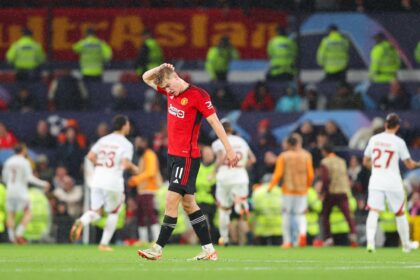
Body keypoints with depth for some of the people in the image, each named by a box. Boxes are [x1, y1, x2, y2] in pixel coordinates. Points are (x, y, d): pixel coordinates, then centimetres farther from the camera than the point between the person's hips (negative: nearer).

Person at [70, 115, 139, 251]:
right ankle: (104, 243, 12)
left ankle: (81, 222, -25)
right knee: (113, 212, 15)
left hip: (97, 180, 4)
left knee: (95, 211, 9)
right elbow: (126, 163, -16)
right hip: (114, 181, -4)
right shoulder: (126, 144, -4)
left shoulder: (103, 140, 12)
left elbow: (90, 156, 4)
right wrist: (134, 168, 5)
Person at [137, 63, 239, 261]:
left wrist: (229, 150, -12)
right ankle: (209, 250, 12)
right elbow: (146, 78, 22)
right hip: (173, 155, 9)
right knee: (188, 204, 9)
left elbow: (215, 122, -11)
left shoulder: (198, 95, -12)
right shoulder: (171, 91, 10)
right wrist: (160, 69, 1)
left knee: (171, 201, -10)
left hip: (187, 157, -9)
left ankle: (158, 249, -8)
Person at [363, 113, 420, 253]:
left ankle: (370, 240, -27)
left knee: (373, 211, -6)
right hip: (393, 182, -2)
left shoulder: (374, 139, 5)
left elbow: (365, 161, 14)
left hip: (376, 180, 2)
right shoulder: (399, 142, -6)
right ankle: (406, 244, 24)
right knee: (400, 213, 13)